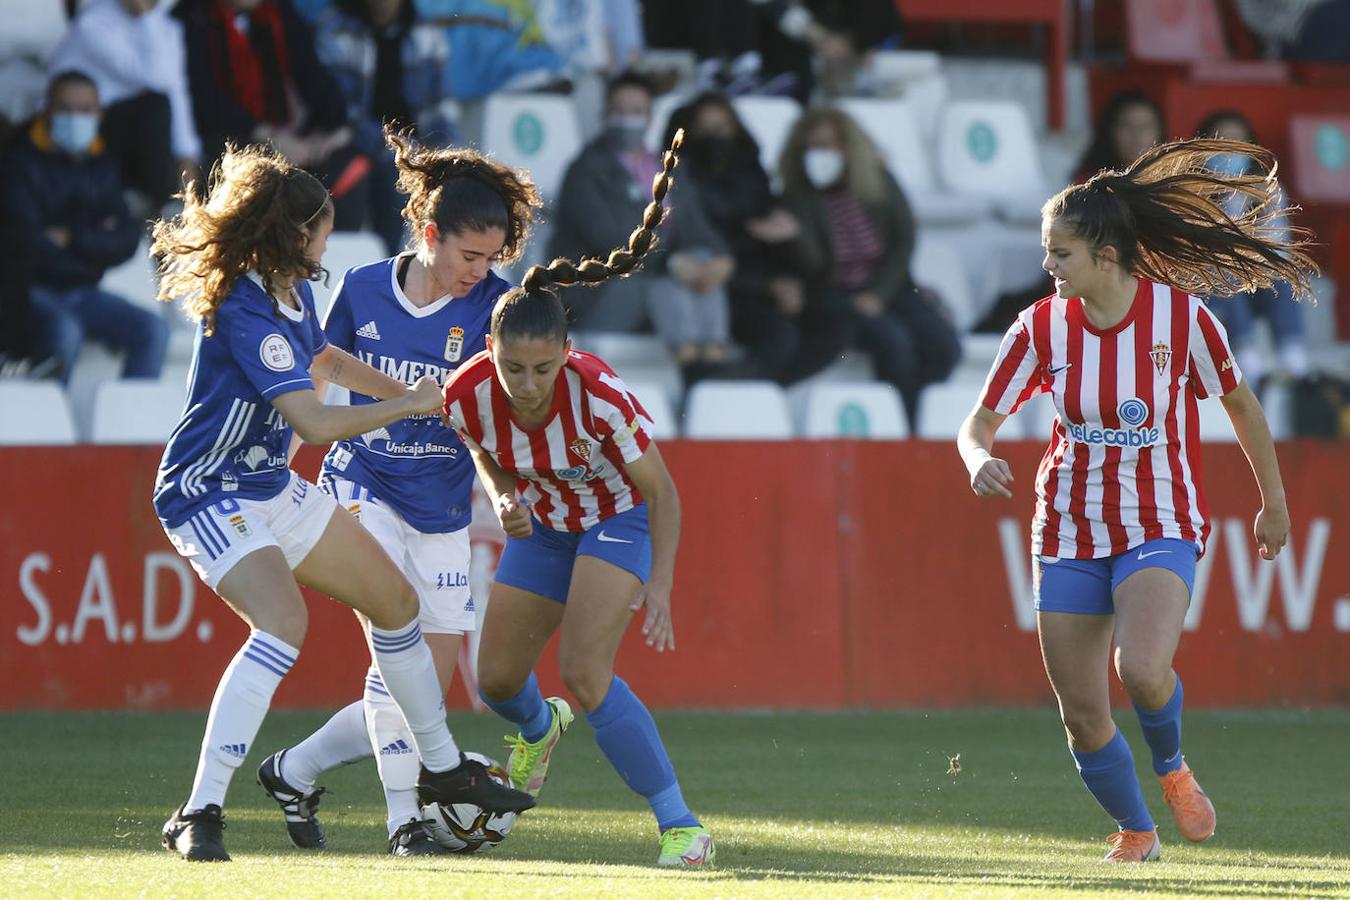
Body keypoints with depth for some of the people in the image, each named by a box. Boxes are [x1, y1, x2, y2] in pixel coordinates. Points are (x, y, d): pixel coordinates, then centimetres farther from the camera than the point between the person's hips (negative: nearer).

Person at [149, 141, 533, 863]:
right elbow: (314, 423, -32)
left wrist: (412, 395, 32)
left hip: (274, 490, 10)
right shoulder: (246, 314, -27)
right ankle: (199, 816, -31)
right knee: (283, 621, -32)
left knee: (394, 599, 17)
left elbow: (324, 359, 28)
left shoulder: (291, 291, 4)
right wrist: (408, 407, -18)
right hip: (209, 497, -10)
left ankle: (443, 769, 36)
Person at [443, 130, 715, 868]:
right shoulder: (469, 394, -26)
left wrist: (660, 585, -31)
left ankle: (680, 825, -16)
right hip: (543, 525, 5)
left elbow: (661, 491, -23)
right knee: (495, 681, 10)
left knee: (584, 675, -24)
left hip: (619, 519, -5)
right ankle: (539, 728, 51)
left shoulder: (599, 396, -36)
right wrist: (504, 499, -20)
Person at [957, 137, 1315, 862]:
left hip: (1160, 527, -3)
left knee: (1143, 670, -29)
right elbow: (980, 422, -1)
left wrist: (1273, 499, 13)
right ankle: (1133, 831, 28)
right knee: (1083, 719, 1)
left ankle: (1172, 768, 5)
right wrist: (981, 458, -25)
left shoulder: (1181, 316, -12)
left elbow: (1238, 401, 4)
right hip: (1068, 533, 3)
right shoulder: (1041, 327, -6)